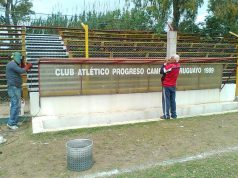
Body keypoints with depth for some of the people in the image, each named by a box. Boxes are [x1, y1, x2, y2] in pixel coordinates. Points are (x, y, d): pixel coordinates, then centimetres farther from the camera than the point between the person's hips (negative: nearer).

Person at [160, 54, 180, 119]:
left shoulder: (170, 66, -21)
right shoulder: (178, 65, -1)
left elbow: (162, 71, -17)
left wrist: (165, 63, -13)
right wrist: (168, 63, -1)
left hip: (166, 85, -6)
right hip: (173, 85, 6)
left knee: (166, 100, 0)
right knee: (172, 100, 12)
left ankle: (166, 115, 3)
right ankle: (174, 114, 17)